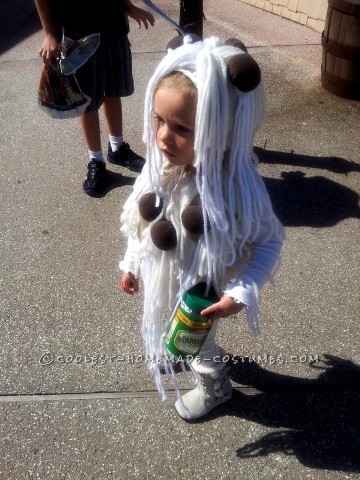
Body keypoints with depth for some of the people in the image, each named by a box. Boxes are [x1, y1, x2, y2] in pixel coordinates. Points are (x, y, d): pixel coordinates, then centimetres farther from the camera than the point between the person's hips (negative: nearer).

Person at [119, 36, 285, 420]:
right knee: (171, 329, 34)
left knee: (199, 344, 24)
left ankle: (215, 388, 57)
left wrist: (242, 293, -30)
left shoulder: (237, 187, -35)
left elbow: (269, 242, -20)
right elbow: (141, 219, -3)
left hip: (201, 292, -5)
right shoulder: (160, 165, -20)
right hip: (162, 280, 5)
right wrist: (131, 264, 8)